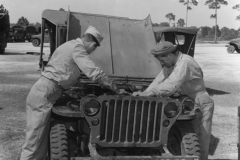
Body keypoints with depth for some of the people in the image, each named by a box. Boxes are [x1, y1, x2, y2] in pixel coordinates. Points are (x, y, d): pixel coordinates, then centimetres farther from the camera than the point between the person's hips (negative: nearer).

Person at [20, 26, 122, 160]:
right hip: (44, 95, -10)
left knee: (40, 144, 12)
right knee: (34, 144, -6)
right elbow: (95, 73, -15)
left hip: (39, 93, 10)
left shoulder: (70, 45, 20)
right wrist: (117, 90, -5)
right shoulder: (77, 48, -10)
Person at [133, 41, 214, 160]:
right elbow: (159, 80, -1)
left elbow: (171, 85, -35)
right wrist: (144, 93, -16)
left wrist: (148, 93, -34)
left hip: (201, 105, -9)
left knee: (200, 141, -3)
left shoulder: (185, 62, -26)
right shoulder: (170, 64, 3)